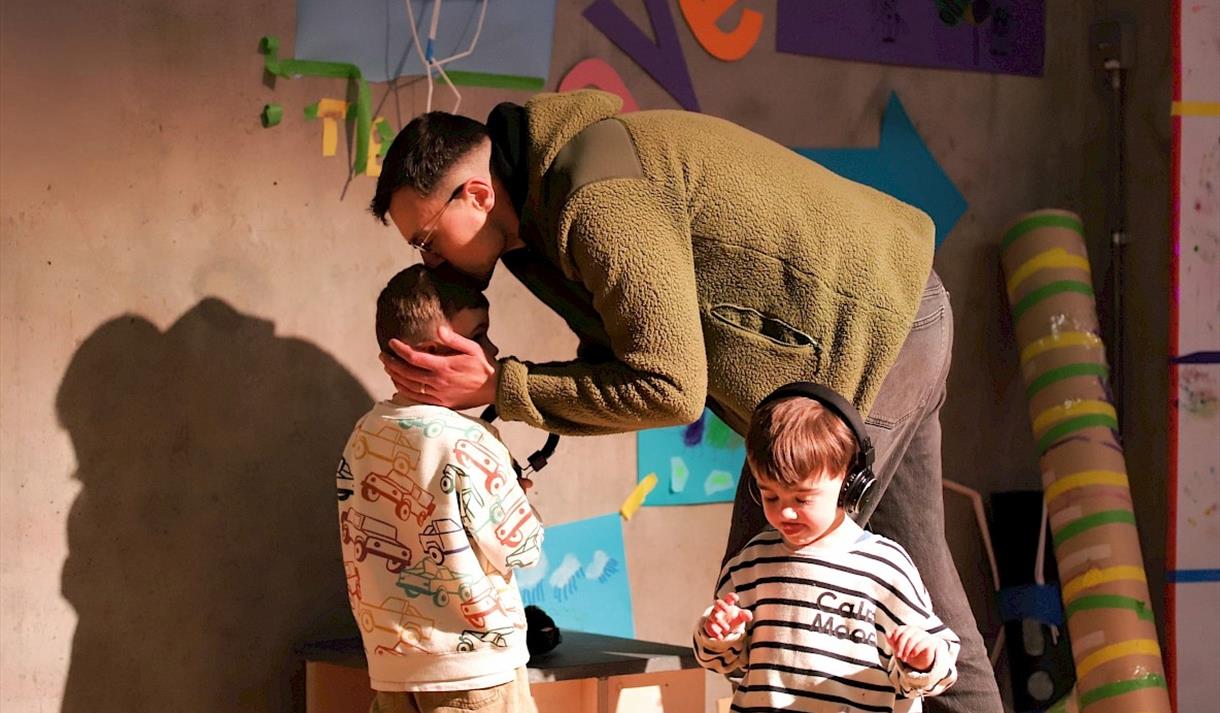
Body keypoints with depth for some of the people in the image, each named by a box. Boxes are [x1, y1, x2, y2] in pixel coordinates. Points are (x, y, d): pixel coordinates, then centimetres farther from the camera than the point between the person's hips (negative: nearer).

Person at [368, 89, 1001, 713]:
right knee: (913, 578, 19)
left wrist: (499, 387, -22)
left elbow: (670, 390, -26)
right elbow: (625, 350, 7)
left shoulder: (598, 205, -26)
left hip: (862, 335, -10)